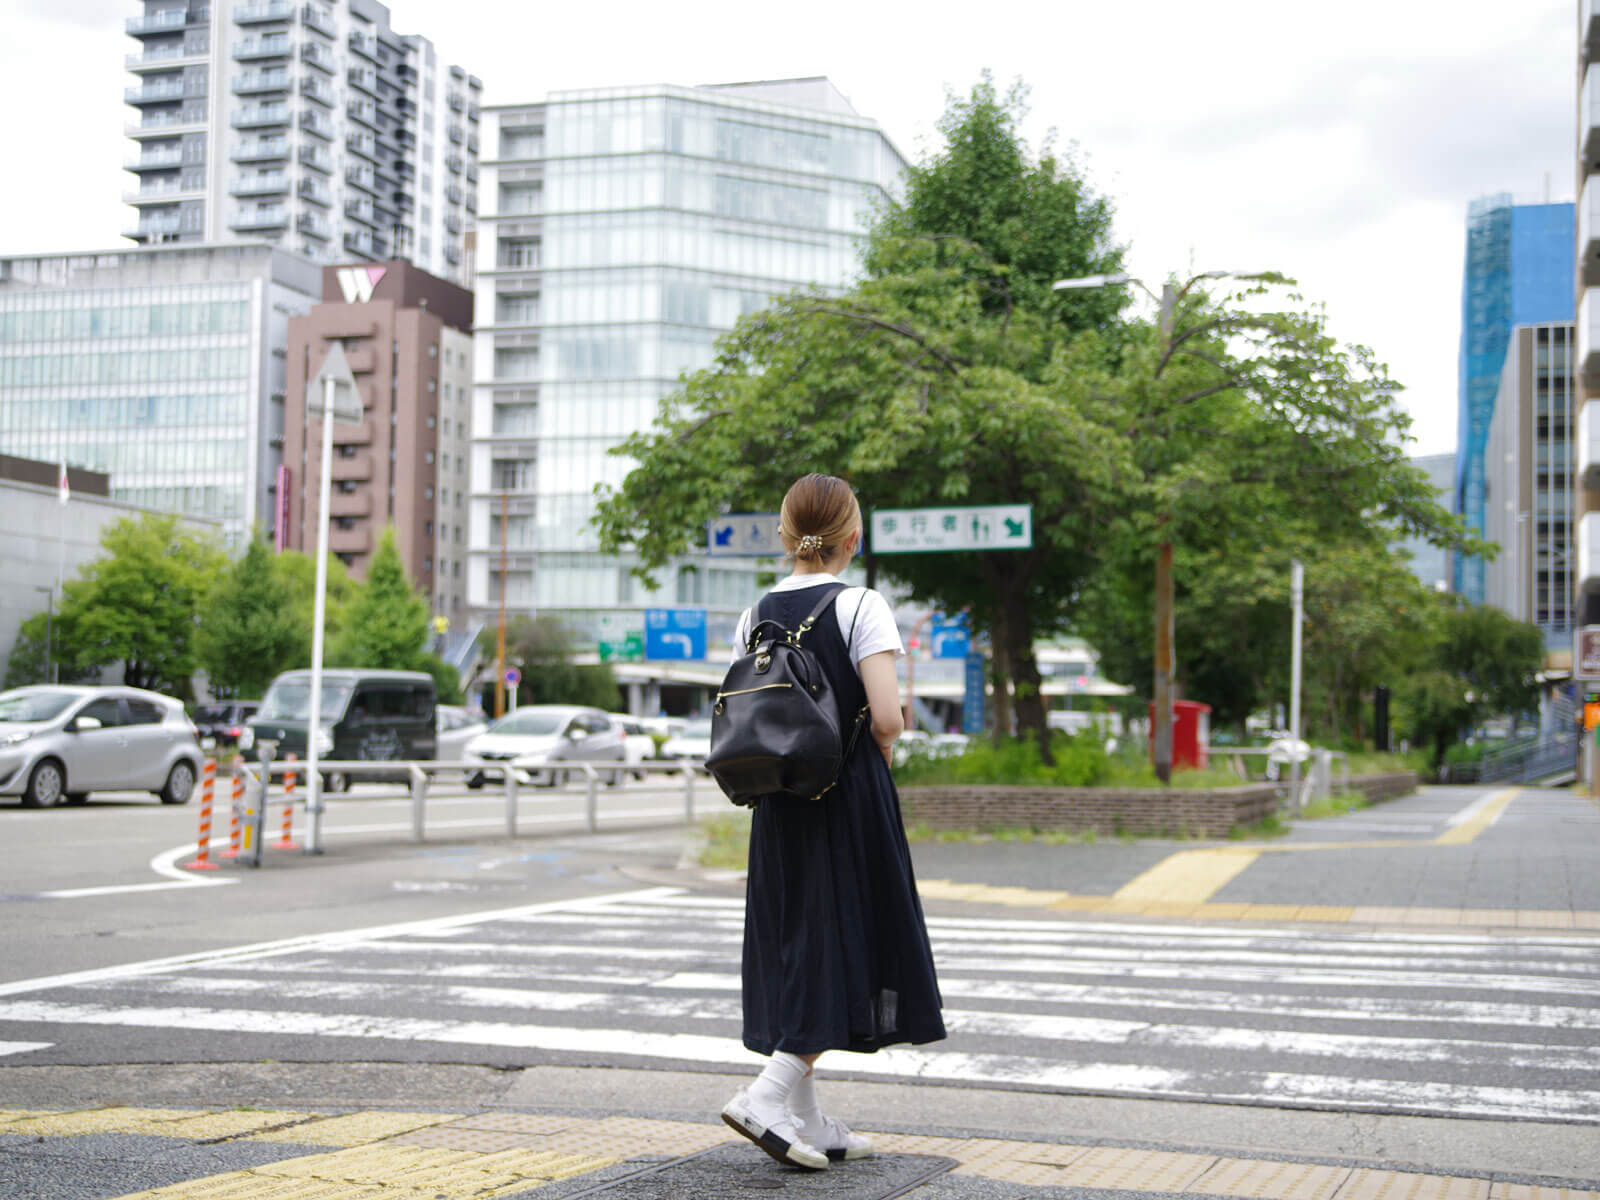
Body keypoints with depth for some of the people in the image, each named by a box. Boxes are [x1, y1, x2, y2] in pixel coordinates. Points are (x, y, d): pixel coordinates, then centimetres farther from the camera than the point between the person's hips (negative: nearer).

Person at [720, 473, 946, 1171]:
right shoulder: (862, 608, -10)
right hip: (849, 800, -6)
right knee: (843, 948, 0)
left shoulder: (755, 616, 6)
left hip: (777, 801, 6)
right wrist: (876, 757, 2)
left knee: (795, 949, 12)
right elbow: (888, 718, -17)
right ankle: (768, 1094, -12)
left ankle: (805, 1120, 17)